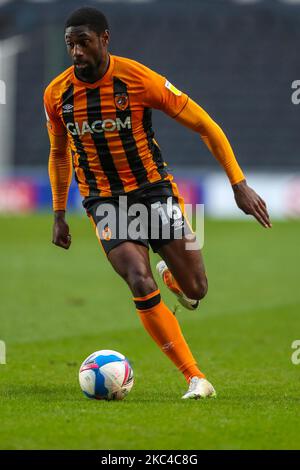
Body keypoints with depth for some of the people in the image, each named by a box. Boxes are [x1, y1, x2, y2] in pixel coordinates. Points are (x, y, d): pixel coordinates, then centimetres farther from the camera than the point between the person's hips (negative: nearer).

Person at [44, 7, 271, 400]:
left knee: (195, 290, -3)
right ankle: (196, 379, -13)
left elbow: (204, 126, -10)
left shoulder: (138, 79, -16)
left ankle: (171, 273, 37)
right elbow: (59, 153, 14)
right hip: (104, 201, 1)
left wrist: (240, 185, -13)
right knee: (140, 283, -21)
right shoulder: (56, 95, -6)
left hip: (153, 188, -1)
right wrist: (59, 215, 15)